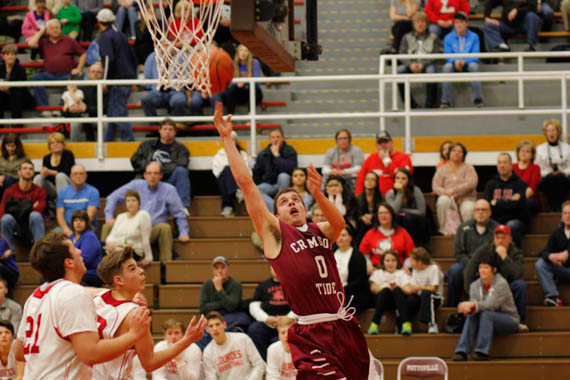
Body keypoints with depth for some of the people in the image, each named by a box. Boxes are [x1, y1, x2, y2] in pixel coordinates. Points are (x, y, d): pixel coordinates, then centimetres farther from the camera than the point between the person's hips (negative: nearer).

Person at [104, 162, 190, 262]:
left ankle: (166, 262, -32)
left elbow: (179, 214, 9)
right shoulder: (136, 185, 10)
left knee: (165, 228, -36)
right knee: (108, 227, -20)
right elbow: (113, 198, 14)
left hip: (153, 231, -2)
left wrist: (183, 233, 0)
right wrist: (109, 217, 1)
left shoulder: (169, 190, 6)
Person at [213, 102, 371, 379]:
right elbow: (245, 183, 3)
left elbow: (339, 223, -6)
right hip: (312, 333, -5)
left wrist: (317, 194, -22)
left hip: (345, 326, 5)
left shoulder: (320, 231, 18)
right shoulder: (275, 232, 7)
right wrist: (226, 138, 1)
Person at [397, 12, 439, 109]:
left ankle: (430, 104, -32)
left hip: (427, 64, -2)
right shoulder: (407, 37, 18)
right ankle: (409, 103, -27)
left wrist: (422, 64, -17)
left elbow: (435, 55, 0)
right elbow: (401, 54, 6)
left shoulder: (433, 37, 13)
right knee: (399, 70, -31)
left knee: (431, 71, -38)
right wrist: (410, 64, -15)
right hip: (411, 65, 2)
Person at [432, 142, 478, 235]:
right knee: (443, 200, -35)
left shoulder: (468, 167, 11)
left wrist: (454, 190, -16)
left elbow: (471, 183, -7)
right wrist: (447, 192, -17)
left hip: (465, 199, -1)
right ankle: (443, 228, -27)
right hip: (449, 198, 1)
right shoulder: (442, 169, 15)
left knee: (468, 209, -36)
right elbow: (435, 187, 4)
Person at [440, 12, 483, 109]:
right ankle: (445, 100, -34)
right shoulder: (448, 38, 4)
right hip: (454, 64, 1)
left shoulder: (474, 37, 2)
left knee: (473, 65, -35)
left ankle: (478, 99, -36)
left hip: (468, 63, -1)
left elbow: (475, 56, -4)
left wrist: (465, 61, -24)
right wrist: (455, 61, -22)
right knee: (447, 67, -33)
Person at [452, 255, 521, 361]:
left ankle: (482, 352, -35)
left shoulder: (501, 284, -16)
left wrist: (473, 305, -37)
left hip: (509, 321, -5)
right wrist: (468, 308, -34)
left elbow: (491, 305, -26)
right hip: (488, 321, 5)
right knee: (471, 316, -24)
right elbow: (473, 303, -10)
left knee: (486, 314, -33)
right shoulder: (474, 285, 3)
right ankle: (462, 351, -32)